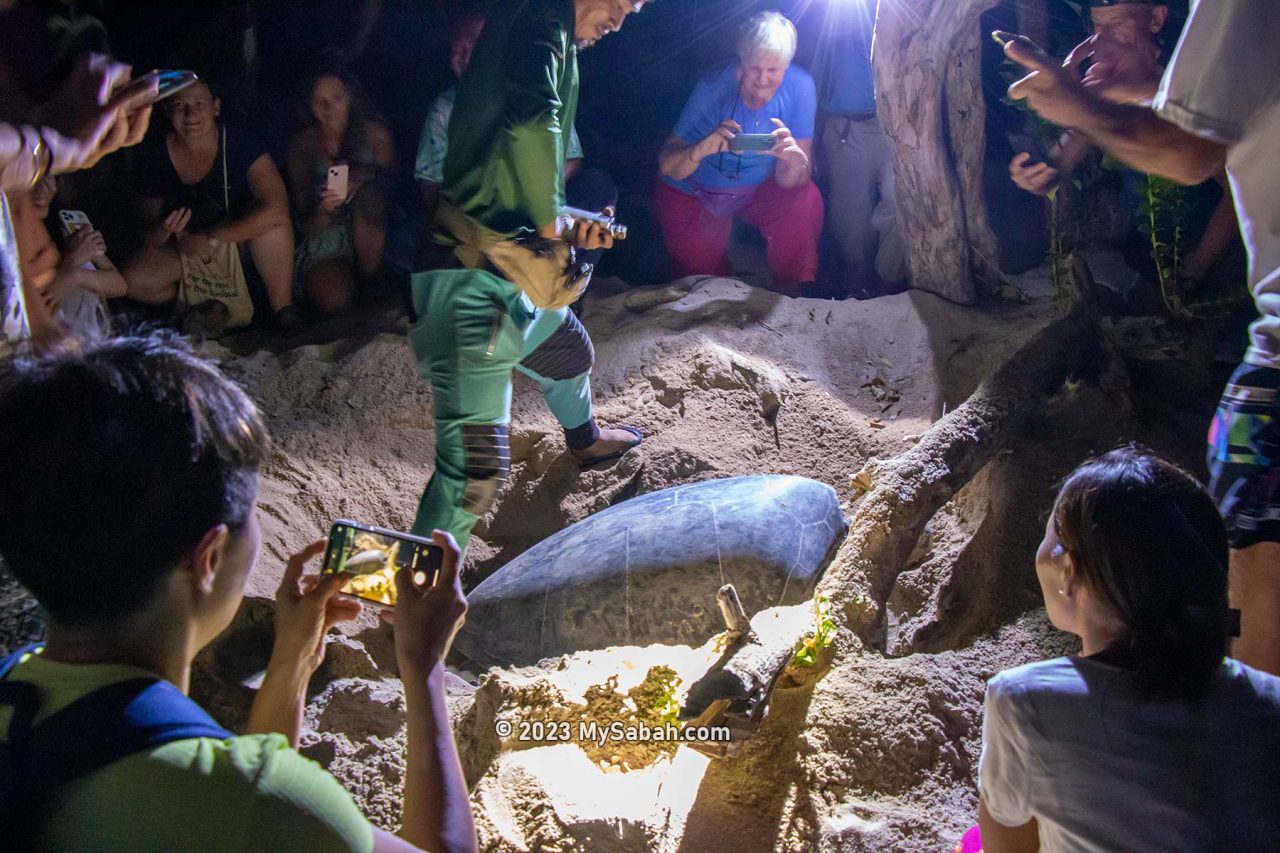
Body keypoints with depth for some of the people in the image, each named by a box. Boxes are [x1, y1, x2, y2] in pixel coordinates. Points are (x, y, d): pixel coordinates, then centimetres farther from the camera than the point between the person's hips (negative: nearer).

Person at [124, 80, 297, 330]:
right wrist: (163, 230, -31)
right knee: (133, 282, -24)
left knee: (272, 220, -34)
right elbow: (148, 239, -5)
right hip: (184, 249, 2)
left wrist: (212, 239, -30)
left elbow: (276, 209, -33)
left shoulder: (239, 141, -19)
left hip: (240, 242, -2)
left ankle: (285, 316, -20)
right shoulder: (153, 157, -12)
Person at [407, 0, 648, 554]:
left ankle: (584, 439, 67)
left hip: (515, 278, 11)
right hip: (473, 283, -11)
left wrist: (570, 230, 7)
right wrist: (550, 226, -19)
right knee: (476, 467, -16)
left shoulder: (557, 47, 17)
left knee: (571, 353, 37)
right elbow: (531, 121, -35)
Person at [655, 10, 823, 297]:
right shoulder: (714, 88, -27)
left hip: (759, 188, 2)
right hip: (694, 194, -1)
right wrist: (703, 148, -52)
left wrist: (795, 159, -46)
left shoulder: (800, 86, -22)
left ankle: (789, 297, -4)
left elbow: (787, 182, -21)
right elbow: (666, 165, -30)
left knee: (807, 203, -24)